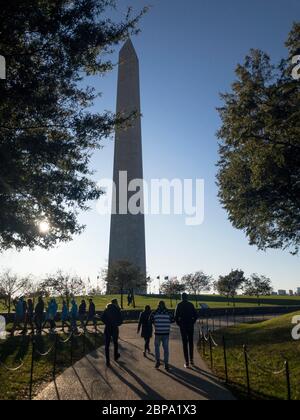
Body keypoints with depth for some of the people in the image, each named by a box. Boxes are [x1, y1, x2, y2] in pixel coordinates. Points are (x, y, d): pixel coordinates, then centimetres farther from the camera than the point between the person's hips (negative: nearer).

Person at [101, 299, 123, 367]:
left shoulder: (107, 310, -3)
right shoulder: (117, 311, -9)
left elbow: (102, 318, -6)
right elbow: (120, 321, -8)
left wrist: (107, 323, 6)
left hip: (107, 329, 1)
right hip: (115, 329, 0)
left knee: (107, 345, 8)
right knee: (115, 343, 22)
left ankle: (108, 361, 7)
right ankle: (116, 357, 37)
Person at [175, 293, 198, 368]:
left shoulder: (179, 305, -4)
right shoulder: (191, 304, 1)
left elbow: (176, 316, -9)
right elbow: (196, 315, -1)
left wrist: (179, 324, 4)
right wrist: (193, 322, 9)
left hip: (183, 326, -2)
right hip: (190, 326, 2)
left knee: (185, 343, 2)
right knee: (191, 342, 15)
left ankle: (187, 362, 2)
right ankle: (191, 360, 18)